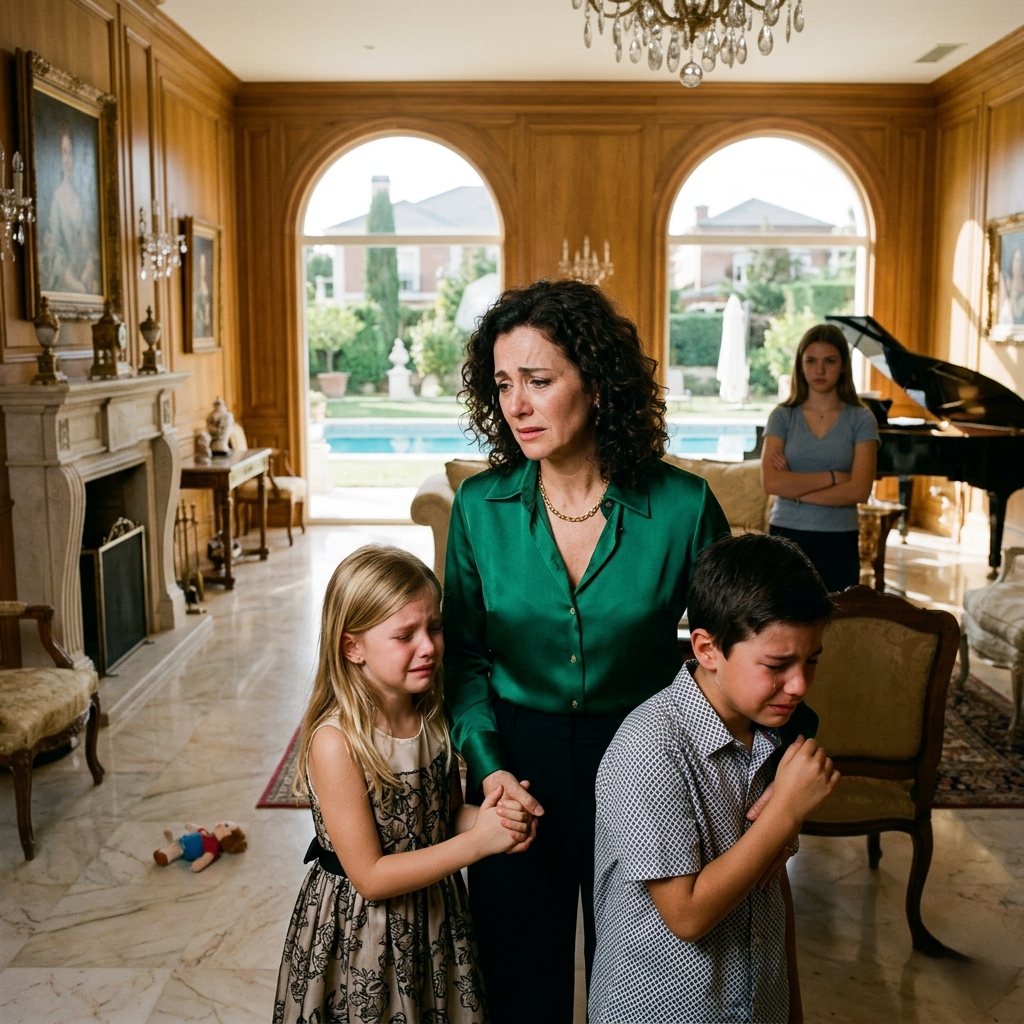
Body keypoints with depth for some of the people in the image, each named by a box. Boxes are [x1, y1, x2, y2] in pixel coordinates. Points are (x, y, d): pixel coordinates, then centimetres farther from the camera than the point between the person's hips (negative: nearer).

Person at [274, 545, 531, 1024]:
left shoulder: (434, 716, -7)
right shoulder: (334, 742, -27)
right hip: (360, 930, -5)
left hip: (435, 917, 6)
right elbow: (370, 877, -22)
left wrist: (491, 818, -15)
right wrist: (477, 842, -26)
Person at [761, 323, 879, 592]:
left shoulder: (861, 419, 1)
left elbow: (859, 490, -10)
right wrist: (832, 477, -10)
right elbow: (770, 482, -10)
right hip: (786, 539, 0)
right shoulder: (783, 416, 3)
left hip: (838, 543, 0)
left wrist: (794, 489, -10)